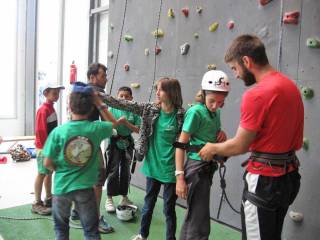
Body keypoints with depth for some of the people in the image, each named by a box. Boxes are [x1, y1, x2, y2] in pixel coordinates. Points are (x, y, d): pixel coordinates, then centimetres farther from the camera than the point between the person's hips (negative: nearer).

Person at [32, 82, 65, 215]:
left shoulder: (51, 108, 11)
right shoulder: (43, 110, -16)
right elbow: (40, 131, -19)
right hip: (44, 147, -9)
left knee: (49, 173, 15)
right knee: (42, 174, -1)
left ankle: (49, 199, 26)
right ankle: (37, 203, 9)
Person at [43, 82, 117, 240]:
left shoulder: (58, 131, -15)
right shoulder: (96, 128, -12)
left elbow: (47, 163, -9)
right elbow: (113, 123, 10)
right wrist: (99, 103, 6)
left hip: (62, 187, 0)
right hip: (85, 187, 0)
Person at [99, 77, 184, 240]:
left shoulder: (181, 115, -12)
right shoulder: (149, 109, -2)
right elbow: (123, 104, -5)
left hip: (170, 170, -4)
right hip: (153, 167, 4)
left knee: (169, 208, 9)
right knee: (148, 203, 20)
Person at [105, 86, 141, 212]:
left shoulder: (134, 111, -3)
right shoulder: (112, 109, -6)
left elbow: (137, 129, -5)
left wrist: (126, 122, -17)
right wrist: (118, 121, -23)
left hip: (127, 143, 3)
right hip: (114, 143, -2)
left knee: (126, 171, 12)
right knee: (113, 171, -2)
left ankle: (124, 197, 28)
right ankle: (109, 199, 11)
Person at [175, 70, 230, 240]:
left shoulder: (216, 112, 7)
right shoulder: (195, 111, -15)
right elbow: (181, 144, -16)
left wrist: (222, 134, -2)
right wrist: (180, 176, -20)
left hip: (209, 167, 8)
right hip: (196, 167, -8)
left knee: (193, 216, 22)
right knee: (200, 222, -1)